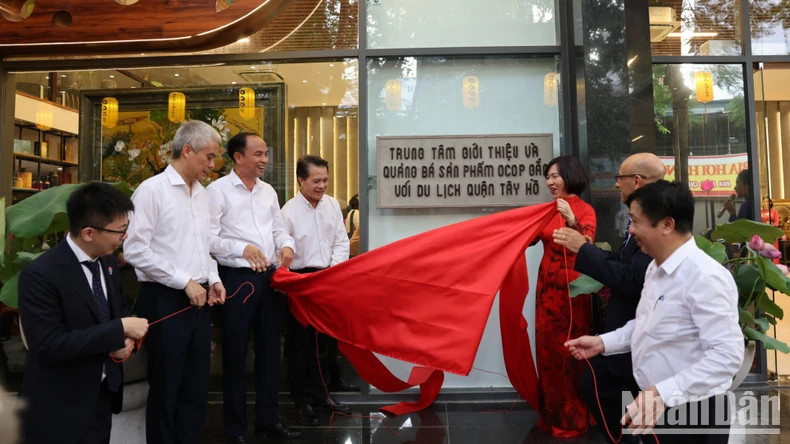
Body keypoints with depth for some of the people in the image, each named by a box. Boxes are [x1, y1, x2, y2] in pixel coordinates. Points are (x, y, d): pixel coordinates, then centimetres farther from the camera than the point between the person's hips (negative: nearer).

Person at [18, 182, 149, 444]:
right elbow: (49, 346, -27)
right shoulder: (40, 275, -23)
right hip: (59, 408, -7)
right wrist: (121, 328, -26)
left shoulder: (107, 260, 0)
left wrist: (126, 339, -9)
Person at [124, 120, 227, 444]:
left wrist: (213, 279, 4)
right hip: (165, 300, -7)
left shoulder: (201, 192, 11)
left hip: (198, 300, 7)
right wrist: (184, 282, -16)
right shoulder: (152, 190, -11)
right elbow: (135, 250, -17)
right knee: (166, 388, 7)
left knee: (197, 387, 14)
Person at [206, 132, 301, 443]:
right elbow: (209, 238, -13)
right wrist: (242, 248, -23)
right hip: (237, 278, -6)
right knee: (235, 353, 5)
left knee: (269, 348, 14)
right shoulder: (217, 190, -7)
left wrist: (287, 245, -6)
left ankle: (268, 418, 29)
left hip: (271, 277, 6)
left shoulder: (268, 191, 13)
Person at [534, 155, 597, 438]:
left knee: (569, 350, 2)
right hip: (547, 285, 6)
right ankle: (552, 413, 26)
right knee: (547, 348, 11)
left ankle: (573, 418, 17)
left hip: (571, 288, -6)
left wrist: (572, 221, -36)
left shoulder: (585, 210, -8)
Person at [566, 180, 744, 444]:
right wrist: (603, 342, 5)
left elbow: (728, 354, -29)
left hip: (692, 415, -8)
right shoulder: (656, 267, 7)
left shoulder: (705, 276, -23)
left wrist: (664, 393, -36)